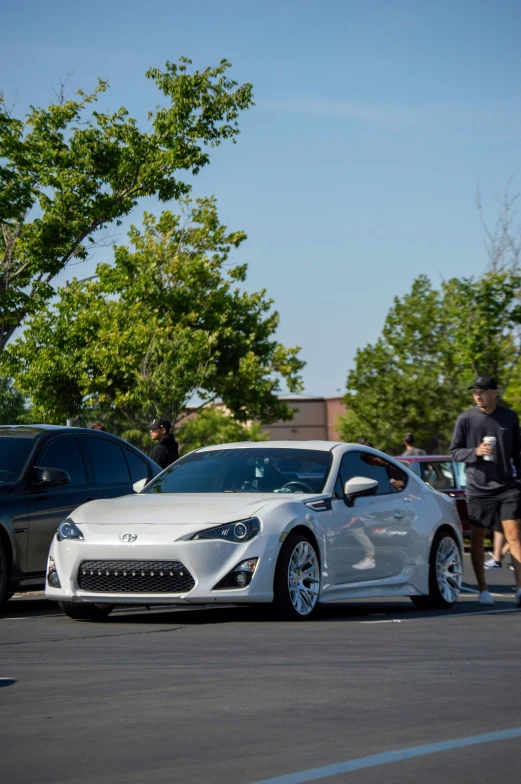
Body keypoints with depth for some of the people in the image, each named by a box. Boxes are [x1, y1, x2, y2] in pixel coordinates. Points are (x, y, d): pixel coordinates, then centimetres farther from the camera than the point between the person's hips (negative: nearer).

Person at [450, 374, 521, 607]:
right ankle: (483, 590, 13)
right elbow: (454, 451, 4)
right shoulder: (466, 419, 0)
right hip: (478, 489, 0)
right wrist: (475, 452, -14)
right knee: (478, 537, 4)